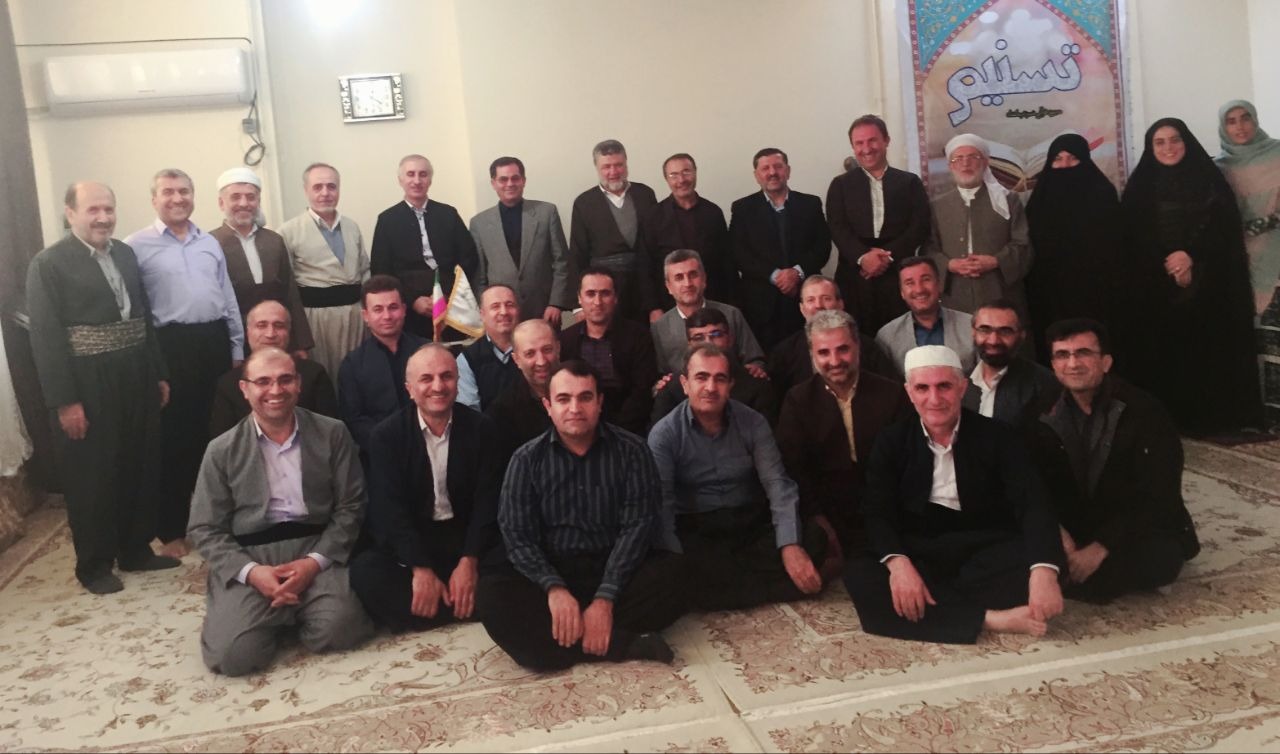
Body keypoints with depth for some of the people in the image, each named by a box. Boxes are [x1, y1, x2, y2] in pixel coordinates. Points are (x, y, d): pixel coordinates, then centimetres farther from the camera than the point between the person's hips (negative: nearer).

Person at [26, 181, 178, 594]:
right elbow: (46, 338, -13)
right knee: (93, 478, 5)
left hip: (136, 381, 6)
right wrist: (65, 401, -17)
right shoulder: (48, 264, -8)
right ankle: (94, 565, 19)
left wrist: (159, 374, 12)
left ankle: (136, 549, 28)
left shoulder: (125, 254, 10)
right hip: (87, 388, -6)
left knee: (141, 470, 12)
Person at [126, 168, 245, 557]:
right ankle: (172, 528, 13)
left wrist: (237, 349, 12)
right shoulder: (137, 246, -3)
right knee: (175, 436, 2)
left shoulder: (210, 243, 13)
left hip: (214, 341, 5)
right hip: (171, 345, -5)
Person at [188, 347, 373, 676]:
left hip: (317, 549, 0)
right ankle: (280, 613, 11)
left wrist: (315, 561, -12)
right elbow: (205, 529, 4)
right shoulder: (223, 450, 5)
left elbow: (350, 506, 3)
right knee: (232, 653, -22)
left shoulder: (332, 433, 5)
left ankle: (295, 611, 8)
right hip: (249, 557, 0)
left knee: (338, 630, -27)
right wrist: (251, 572, -13)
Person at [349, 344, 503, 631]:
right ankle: (467, 608, -23)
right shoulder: (387, 434, -5)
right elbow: (390, 508, -13)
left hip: (466, 535, 1)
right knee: (364, 571, -30)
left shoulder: (481, 428, -1)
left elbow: (487, 500, -6)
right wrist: (420, 568, -25)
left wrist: (469, 561, -21)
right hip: (408, 539, 0)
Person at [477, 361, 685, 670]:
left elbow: (637, 525, -8)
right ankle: (624, 643, -28)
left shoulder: (631, 450, 0)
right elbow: (518, 537, -5)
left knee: (675, 571, -28)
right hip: (550, 572, 1)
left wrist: (605, 598, -21)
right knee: (491, 594, -29)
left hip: (617, 570, 0)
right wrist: (554, 588, -24)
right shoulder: (527, 459, 2)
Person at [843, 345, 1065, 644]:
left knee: (1032, 564, -31)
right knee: (859, 573, -30)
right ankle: (990, 619, -32)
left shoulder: (997, 436, -1)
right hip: (919, 553, 0)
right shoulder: (892, 441, 2)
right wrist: (898, 562, -30)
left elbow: (1033, 502, -13)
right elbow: (877, 513, -8)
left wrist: (1043, 570, -33)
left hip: (985, 551, 0)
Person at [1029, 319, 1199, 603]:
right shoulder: (1047, 417, -1)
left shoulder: (1145, 413, -15)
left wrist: (1101, 549, -28)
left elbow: (1157, 499, -20)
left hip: (1145, 535, -4)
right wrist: (1059, 534, -24)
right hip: (1078, 533, 5)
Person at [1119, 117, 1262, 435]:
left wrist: (1191, 256, -17)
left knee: (1205, 350, -2)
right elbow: (1133, 238, 0)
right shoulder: (1141, 186, 6)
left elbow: (1225, 230, -1)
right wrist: (1169, 266, -12)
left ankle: (1209, 416, 8)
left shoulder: (1209, 180, 6)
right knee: (1161, 352, -3)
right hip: (1155, 287, 0)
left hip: (1206, 286, 0)